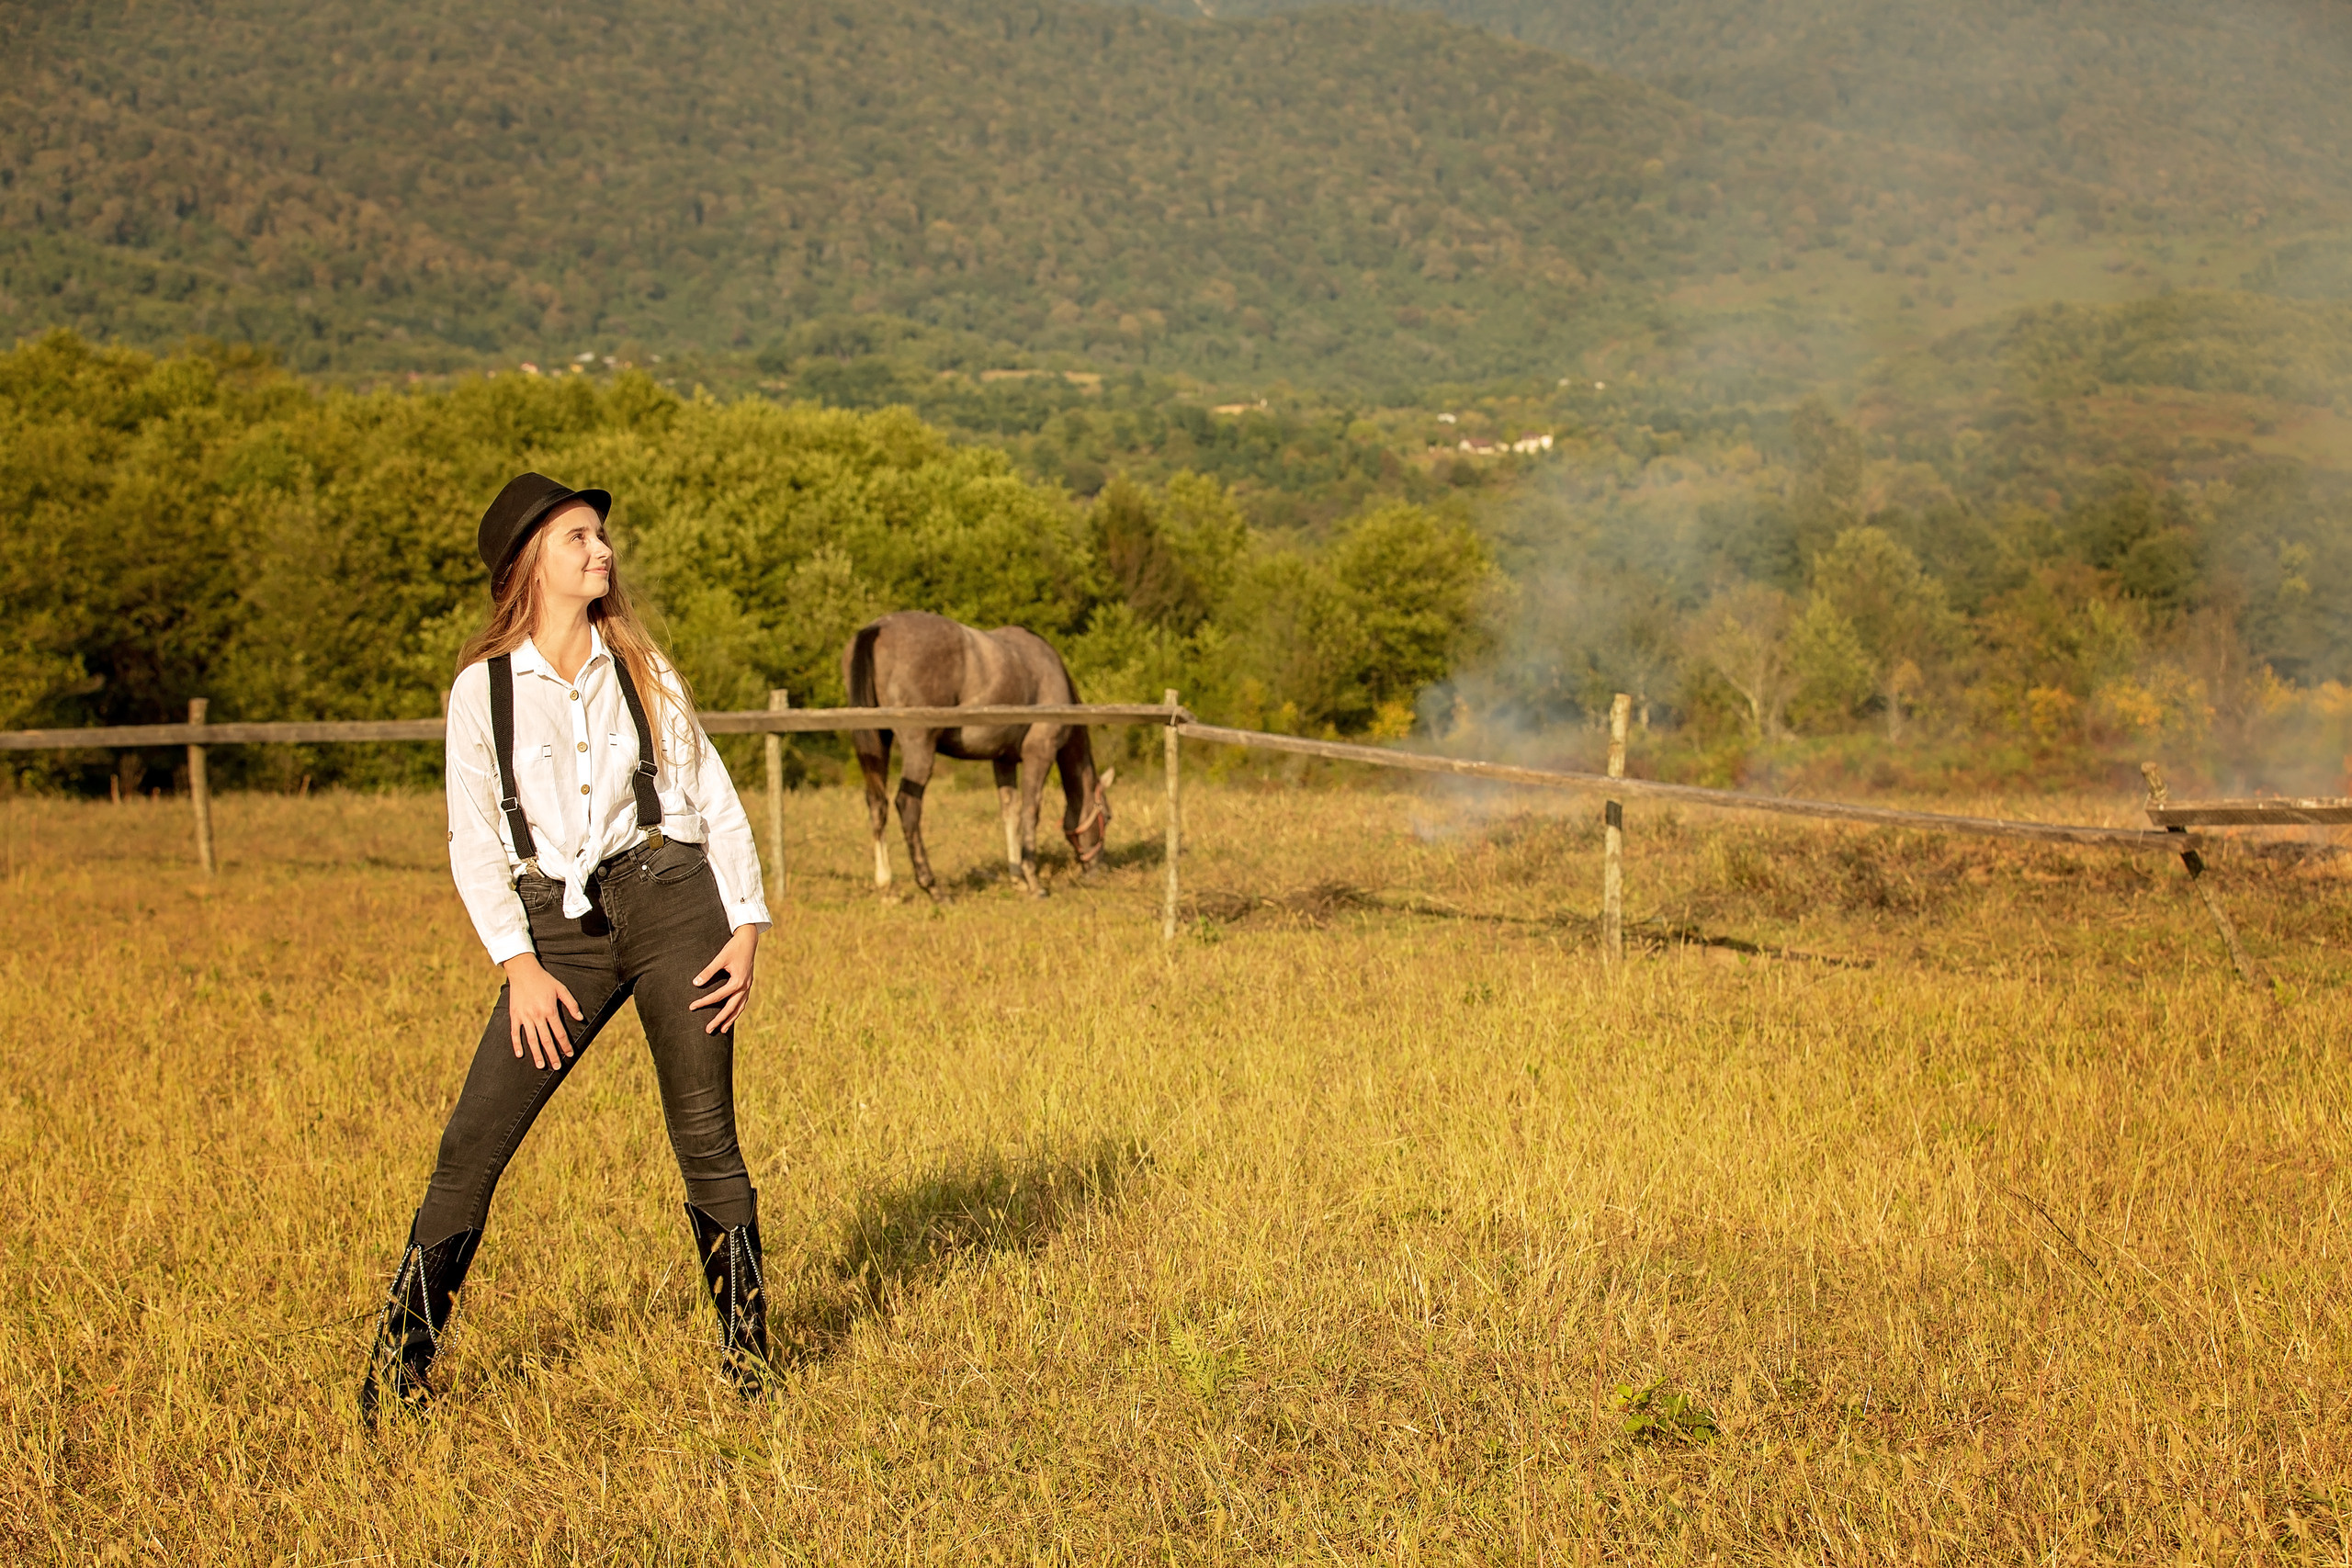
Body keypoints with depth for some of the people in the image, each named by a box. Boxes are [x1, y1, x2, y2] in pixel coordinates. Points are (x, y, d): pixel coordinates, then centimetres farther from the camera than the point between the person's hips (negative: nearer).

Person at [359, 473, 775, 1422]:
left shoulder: (641, 668, 9)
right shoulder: (482, 687, 3)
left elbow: (714, 796, 9)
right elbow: (474, 842, 2)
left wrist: (747, 926, 0)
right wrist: (517, 963, -7)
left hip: (672, 904, 1)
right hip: (558, 927, -1)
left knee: (707, 1141, 3)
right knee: (472, 1146, -4)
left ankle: (749, 1361, 16)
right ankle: (396, 1370, 7)